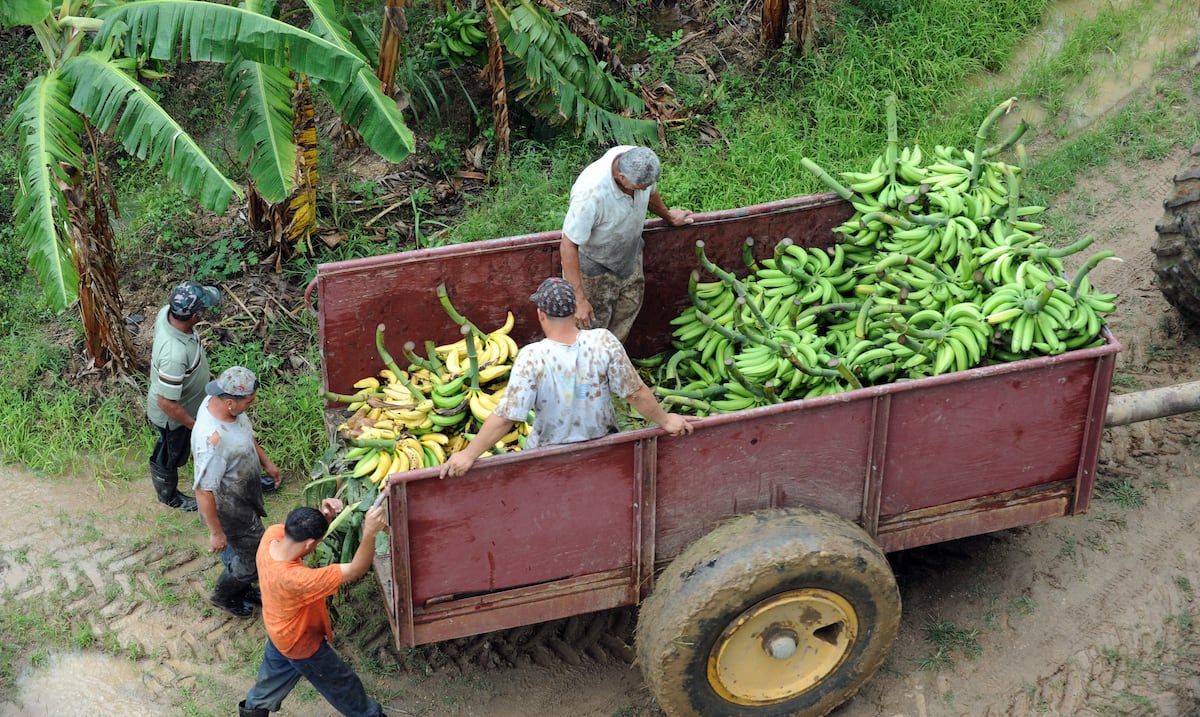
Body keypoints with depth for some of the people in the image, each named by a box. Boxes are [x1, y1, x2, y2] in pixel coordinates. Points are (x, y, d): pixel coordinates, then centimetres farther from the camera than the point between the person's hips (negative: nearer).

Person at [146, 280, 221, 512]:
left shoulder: (166, 312, -23)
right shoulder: (175, 355, -48)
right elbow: (167, 403, -36)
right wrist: (195, 425, -20)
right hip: (172, 415, -7)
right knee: (169, 457, 24)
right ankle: (168, 497, 51)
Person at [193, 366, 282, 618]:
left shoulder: (219, 401, -16)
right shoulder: (212, 439, -43)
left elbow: (246, 434, 7)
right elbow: (204, 491, -33)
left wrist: (266, 463, 16)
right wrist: (216, 532, -23)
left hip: (242, 495, 8)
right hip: (231, 509, -8)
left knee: (236, 548, 30)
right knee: (255, 555, 13)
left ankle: (241, 588, 55)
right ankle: (224, 596, 39)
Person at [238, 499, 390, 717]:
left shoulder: (272, 534, -28)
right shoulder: (296, 579, -48)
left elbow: (304, 531, -8)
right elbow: (356, 570, -44)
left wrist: (326, 517, -29)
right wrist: (370, 532, -54)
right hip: (302, 642, -7)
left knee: (275, 674, 36)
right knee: (342, 683, 21)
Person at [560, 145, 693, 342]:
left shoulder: (641, 163, -24)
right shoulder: (590, 193, -43)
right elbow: (568, 247, -34)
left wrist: (668, 216, 24)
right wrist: (579, 299, -33)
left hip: (629, 256, 7)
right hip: (593, 265, -7)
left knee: (628, 311, 25)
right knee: (592, 327, 7)